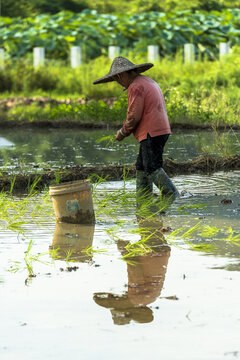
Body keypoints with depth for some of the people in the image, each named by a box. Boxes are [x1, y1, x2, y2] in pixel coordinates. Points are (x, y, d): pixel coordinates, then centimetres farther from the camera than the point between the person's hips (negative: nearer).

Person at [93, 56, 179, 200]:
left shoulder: (135, 87, -13)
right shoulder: (148, 82, 20)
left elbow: (134, 116, -16)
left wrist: (123, 132, -1)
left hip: (151, 134, -10)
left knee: (152, 168, -11)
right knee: (142, 167, 12)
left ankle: (171, 193, -12)